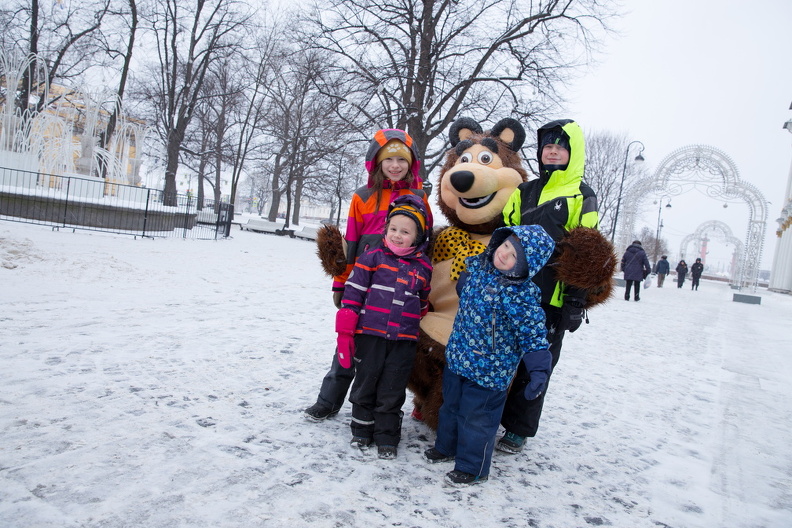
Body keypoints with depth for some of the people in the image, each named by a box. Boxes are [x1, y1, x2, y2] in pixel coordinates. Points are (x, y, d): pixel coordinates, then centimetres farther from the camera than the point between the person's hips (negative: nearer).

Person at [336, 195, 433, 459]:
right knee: (365, 384, 12)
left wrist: (418, 329, 16)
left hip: (404, 340, 1)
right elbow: (353, 293, -4)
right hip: (370, 335, -1)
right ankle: (362, 429, 31)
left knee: (392, 391, 9)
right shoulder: (373, 257, -4)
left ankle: (387, 437, 24)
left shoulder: (424, 267, 5)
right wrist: (345, 331, -6)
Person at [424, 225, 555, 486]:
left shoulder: (521, 295, -25)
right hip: (457, 357, 7)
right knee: (450, 406, 25)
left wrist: (539, 370, -30)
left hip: (488, 369, -7)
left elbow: (533, 335, -23)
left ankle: (472, 468, 30)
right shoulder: (477, 266, -6)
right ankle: (446, 447, 49)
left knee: (476, 418, 8)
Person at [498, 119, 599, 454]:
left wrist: (576, 304, -10)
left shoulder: (582, 197, 0)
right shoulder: (524, 192, 13)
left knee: (534, 367, 5)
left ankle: (518, 430, 21)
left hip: (551, 301, -4)